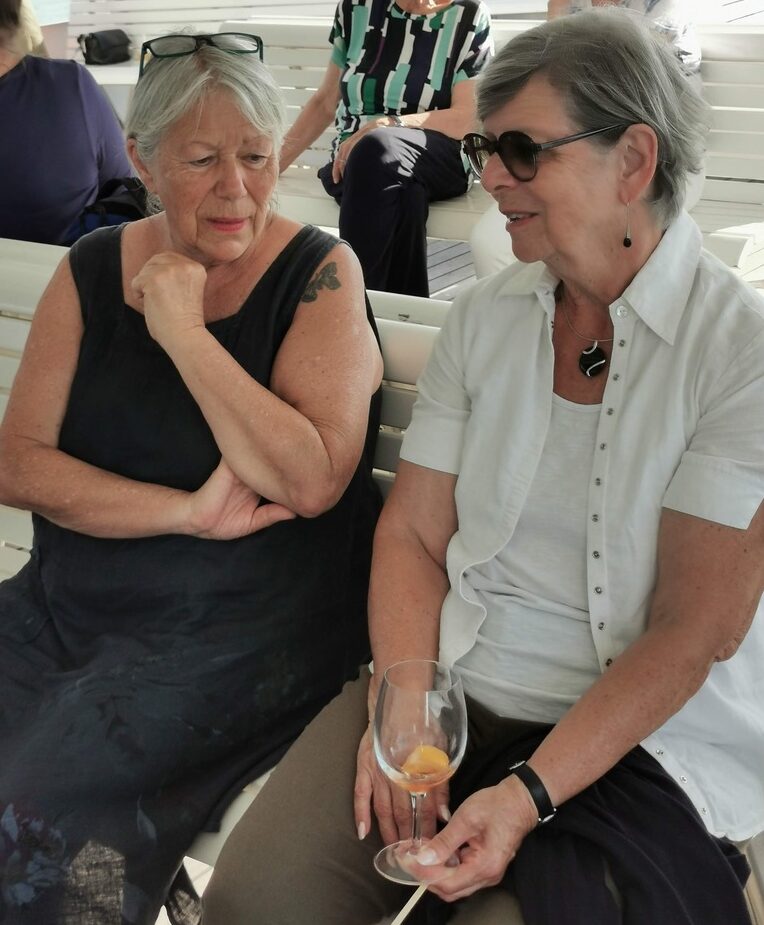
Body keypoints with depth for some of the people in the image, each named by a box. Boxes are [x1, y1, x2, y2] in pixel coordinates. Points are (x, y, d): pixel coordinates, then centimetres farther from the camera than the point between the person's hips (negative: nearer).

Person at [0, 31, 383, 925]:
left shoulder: (319, 273, -6)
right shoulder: (91, 271, 4)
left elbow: (311, 482, -17)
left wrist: (183, 331, -16)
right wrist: (189, 512, -14)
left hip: (244, 626, -4)